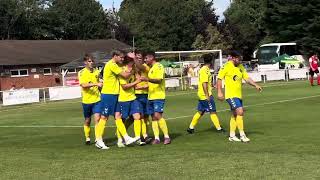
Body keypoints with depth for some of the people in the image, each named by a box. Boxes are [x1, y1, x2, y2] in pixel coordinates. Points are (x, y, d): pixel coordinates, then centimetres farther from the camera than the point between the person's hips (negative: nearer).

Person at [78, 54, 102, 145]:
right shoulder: (81, 73, -7)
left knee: (97, 118, -11)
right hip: (86, 100, -2)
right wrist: (96, 84, -31)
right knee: (87, 121, 10)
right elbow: (83, 85, -22)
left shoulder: (97, 71, 5)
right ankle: (87, 138, 27)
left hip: (97, 99, 2)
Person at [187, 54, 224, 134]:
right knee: (213, 112, -2)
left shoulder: (203, 69, 14)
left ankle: (191, 127, 13)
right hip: (206, 95, -10)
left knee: (200, 112, 12)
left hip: (202, 95, 10)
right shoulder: (205, 70, -16)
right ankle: (218, 128, 3)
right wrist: (207, 96, -23)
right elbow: (204, 83, -22)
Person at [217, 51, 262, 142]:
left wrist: (256, 85, -4)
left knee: (235, 115, 12)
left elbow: (247, 78, 10)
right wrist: (219, 92, -11)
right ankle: (242, 135, -12)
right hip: (231, 95, -8)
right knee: (240, 112, -17)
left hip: (238, 95, 8)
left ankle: (232, 135, 22)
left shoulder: (241, 67, 9)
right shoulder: (227, 66, -10)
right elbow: (219, 78, -7)